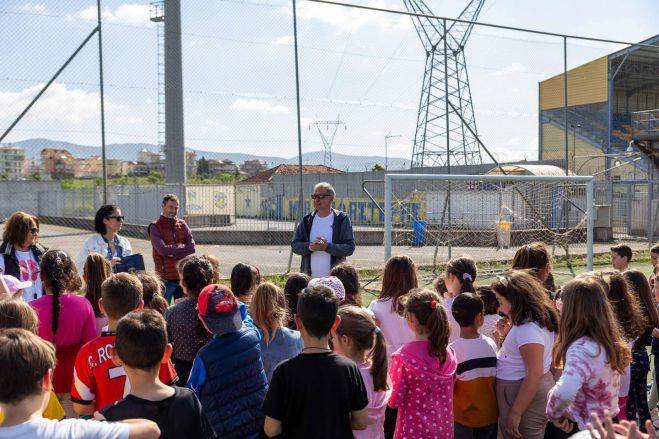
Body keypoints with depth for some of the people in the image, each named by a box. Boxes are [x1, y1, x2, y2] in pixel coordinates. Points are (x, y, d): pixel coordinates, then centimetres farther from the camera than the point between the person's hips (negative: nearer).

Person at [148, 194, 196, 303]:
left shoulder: (182, 225, 9)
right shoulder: (155, 227, -2)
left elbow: (192, 247, -2)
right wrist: (181, 246, -6)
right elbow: (162, 249, -15)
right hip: (165, 277, -4)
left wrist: (172, 252, -11)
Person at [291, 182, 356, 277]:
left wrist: (327, 247, -19)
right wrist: (309, 247, -13)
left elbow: (350, 248, -6)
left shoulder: (342, 220, 0)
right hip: (309, 278, 3)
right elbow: (295, 245, 8)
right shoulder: (307, 220, 10)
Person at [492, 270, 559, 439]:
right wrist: (507, 332, 4)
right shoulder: (535, 319, 8)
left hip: (525, 394, -10)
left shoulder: (528, 328, -23)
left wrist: (515, 414, -27)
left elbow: (535, 374, -27)